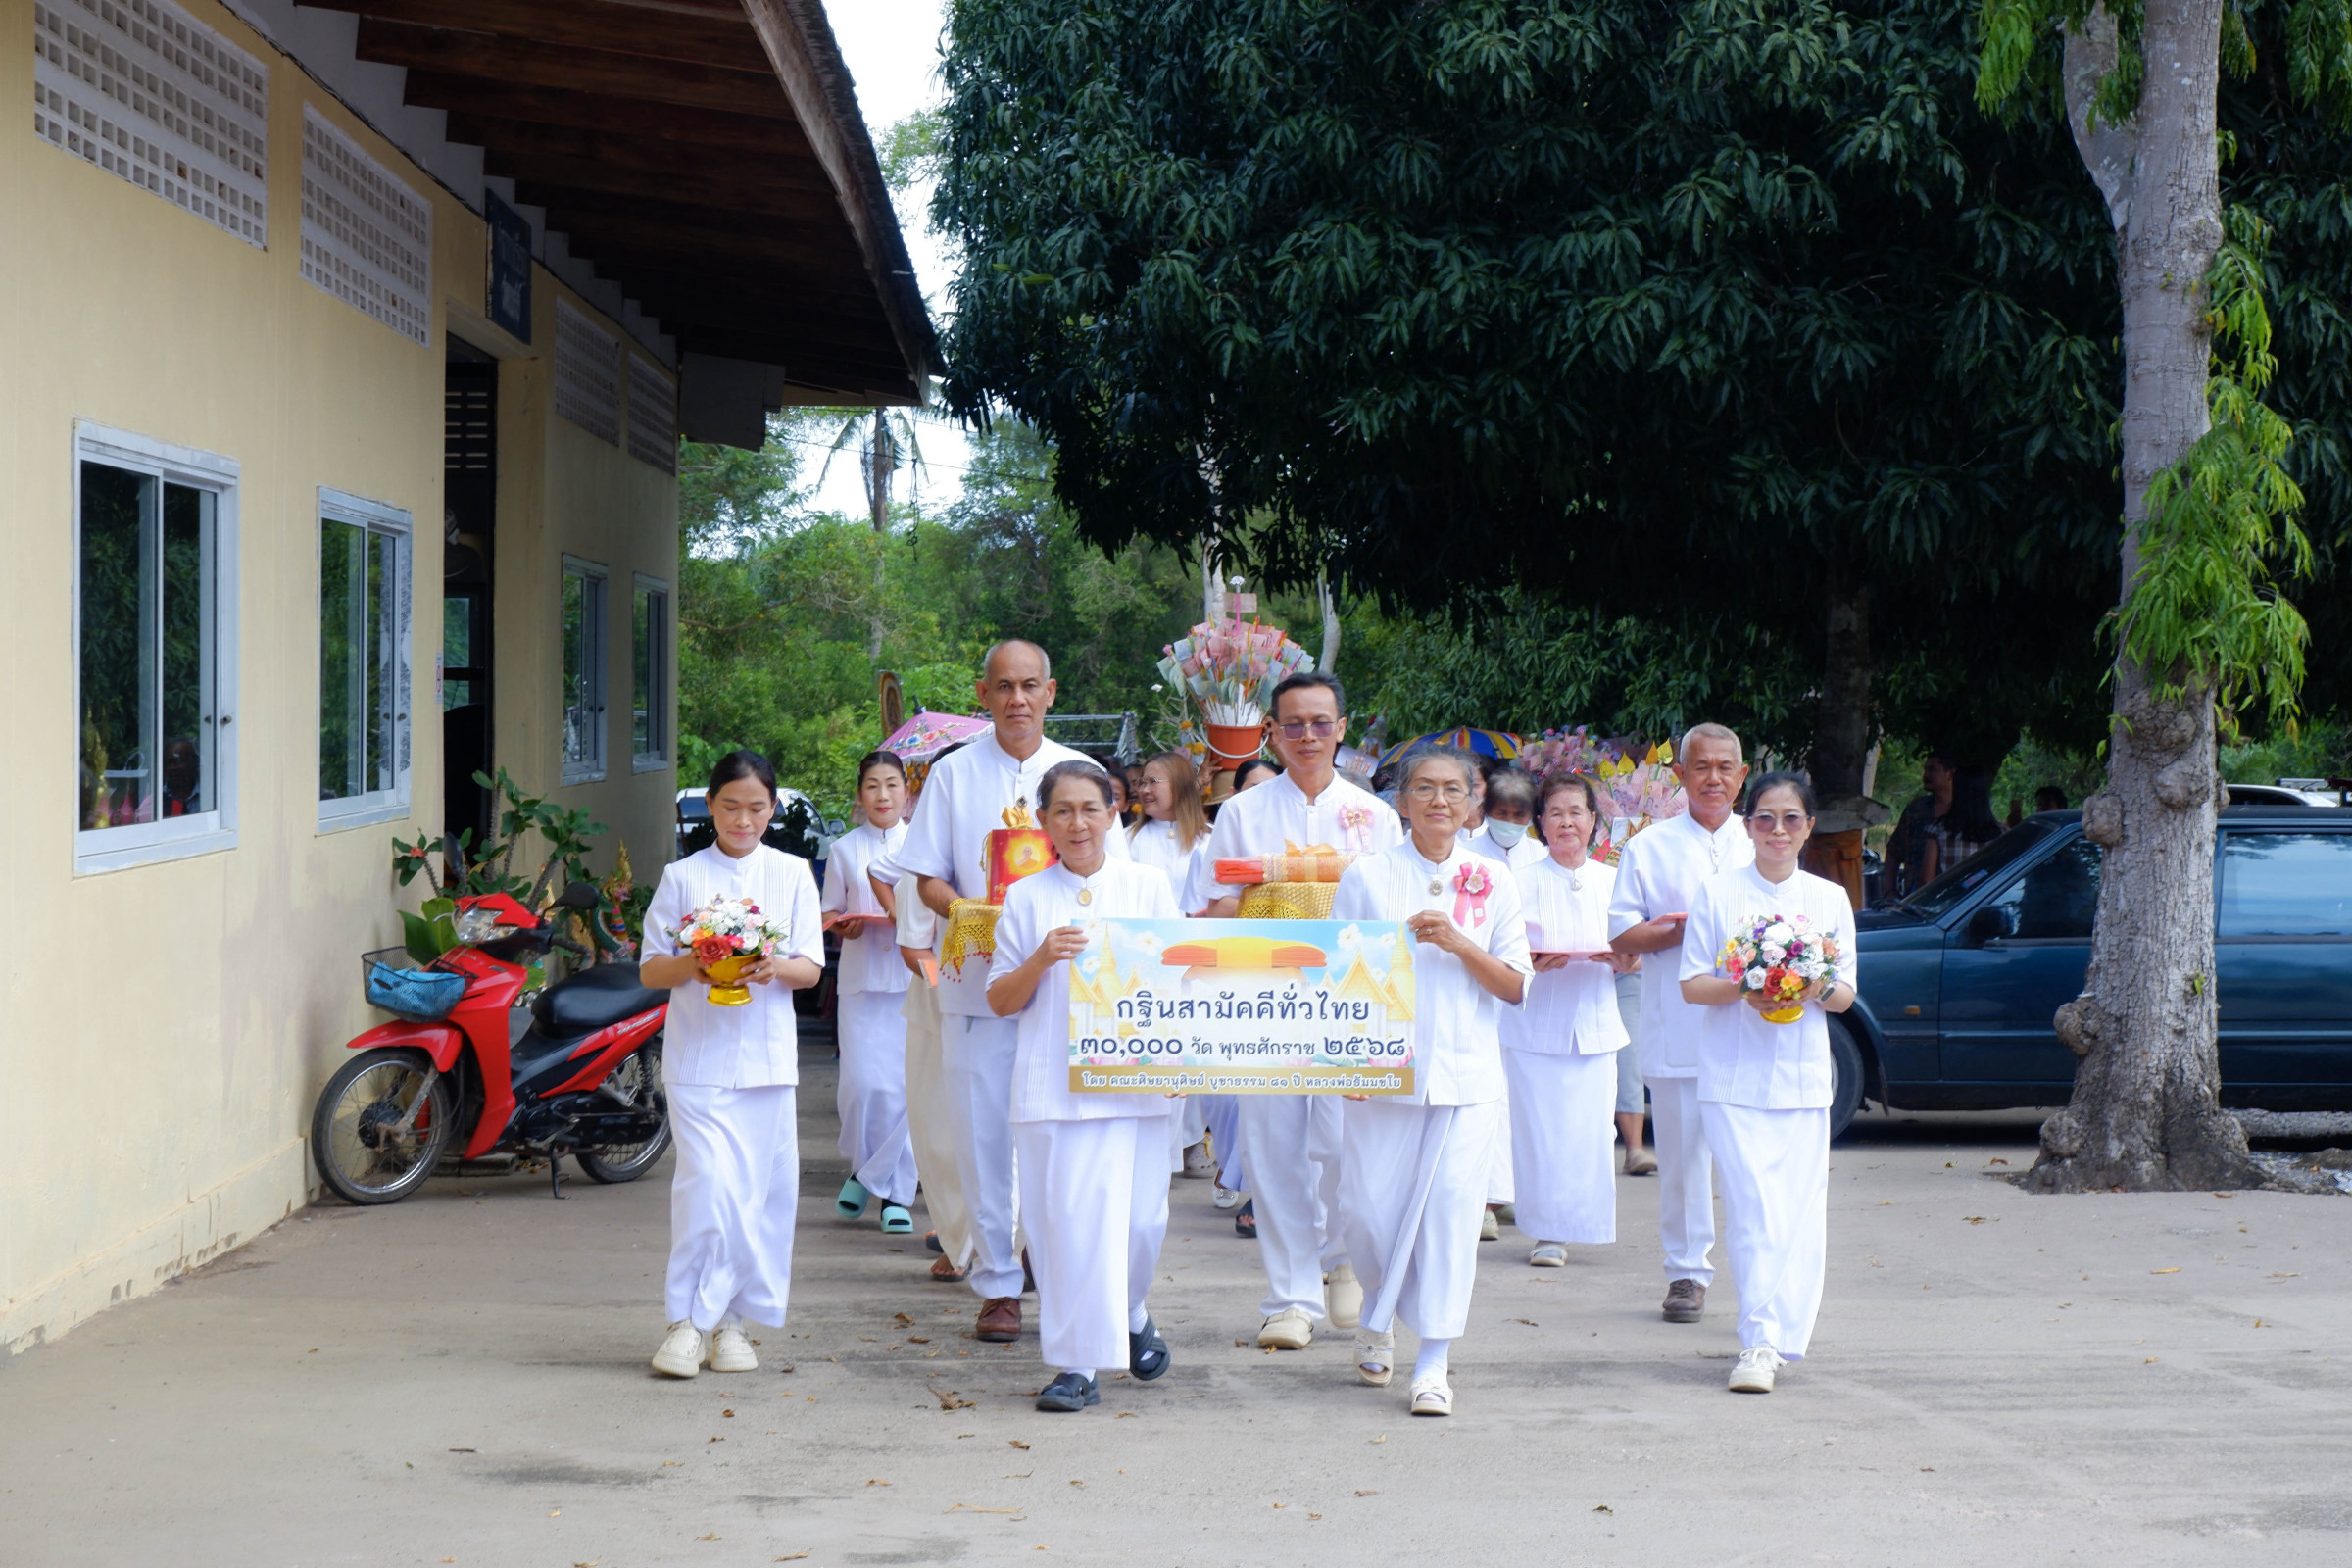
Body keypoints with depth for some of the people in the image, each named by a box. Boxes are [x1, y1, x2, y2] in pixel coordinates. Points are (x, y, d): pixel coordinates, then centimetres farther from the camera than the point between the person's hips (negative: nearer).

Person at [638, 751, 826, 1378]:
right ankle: (689, 1320, -6)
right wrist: (689, 967, -16)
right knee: (710, 1182, -14)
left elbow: (812, 968, 5)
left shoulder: (793, 875, 9)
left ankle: (734, 1319, 14)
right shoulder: (682, 877, 6)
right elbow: (649, 970, 4)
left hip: (767, 1056, 2)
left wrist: (776, 968, -17)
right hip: (698, 1057, -2)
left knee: (763, 1190, 2)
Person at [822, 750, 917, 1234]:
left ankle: (895, 1191, 3)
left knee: (907, 1084, -7)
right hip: (861, 977, 1)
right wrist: (846, 926, -8)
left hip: (913, 979, 0)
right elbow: (830, 915, 14)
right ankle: (861, 1166, 17)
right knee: (862, 1082, -9)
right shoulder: (844, 849, 11)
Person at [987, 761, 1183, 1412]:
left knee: (1140, 1216, 2)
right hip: (1052, 1084, -1)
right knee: (1065, 1218, -6)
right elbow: (1001, 1002, 7)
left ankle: (1129, 1312, 32)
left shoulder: (1148, 886, 9)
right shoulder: (1026, 899, 7)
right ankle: (1075, 1365, 0)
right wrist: (1041, 959, -11)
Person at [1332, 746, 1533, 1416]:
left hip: (1466, 1073, 1)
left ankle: (1433, 1361, -2)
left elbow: (1516, 986, 4)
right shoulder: (1368, 876, 5)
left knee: (1451, 1205, -9)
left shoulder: (1493, 882, 8)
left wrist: (1458, 943, -9)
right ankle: (1378, 1311, 31)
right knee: (1371, 1208, -1)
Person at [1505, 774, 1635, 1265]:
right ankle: (1547, 1231, 1)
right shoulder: (1521, 882, 4)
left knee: (1590, 1129, -2)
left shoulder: (1612, 882, 12)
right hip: (1536, 1024, -2)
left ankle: (1577, 1222, 11)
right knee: (1539, 1128, -7)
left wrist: (1624, 961, -7)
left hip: (1594, 1024, 2)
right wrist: (1532, 963, -19)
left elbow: (1633, 955, 15)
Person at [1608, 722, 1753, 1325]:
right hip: (1677, 1027, -1)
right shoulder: (1649, 847, 9)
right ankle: (1687, 1273, 11)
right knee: (1682, 1152, 2)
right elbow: (1621, 935, 2)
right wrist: (1690, 929, -12)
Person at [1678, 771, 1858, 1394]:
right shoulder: (1718, 893, 4)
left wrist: (1817, 989, -12)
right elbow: (1692, 984, 3)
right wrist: (1743, 991, -16)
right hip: (1733, 1076, -2)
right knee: (1754, 1210, -11)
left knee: (1798, 1212, -2)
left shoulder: (1830, 899, 10)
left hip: (1802, 1076, 2)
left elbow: (1846, 995, 10)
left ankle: (1771, 1340, 5)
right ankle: (1761, 1339, -9)